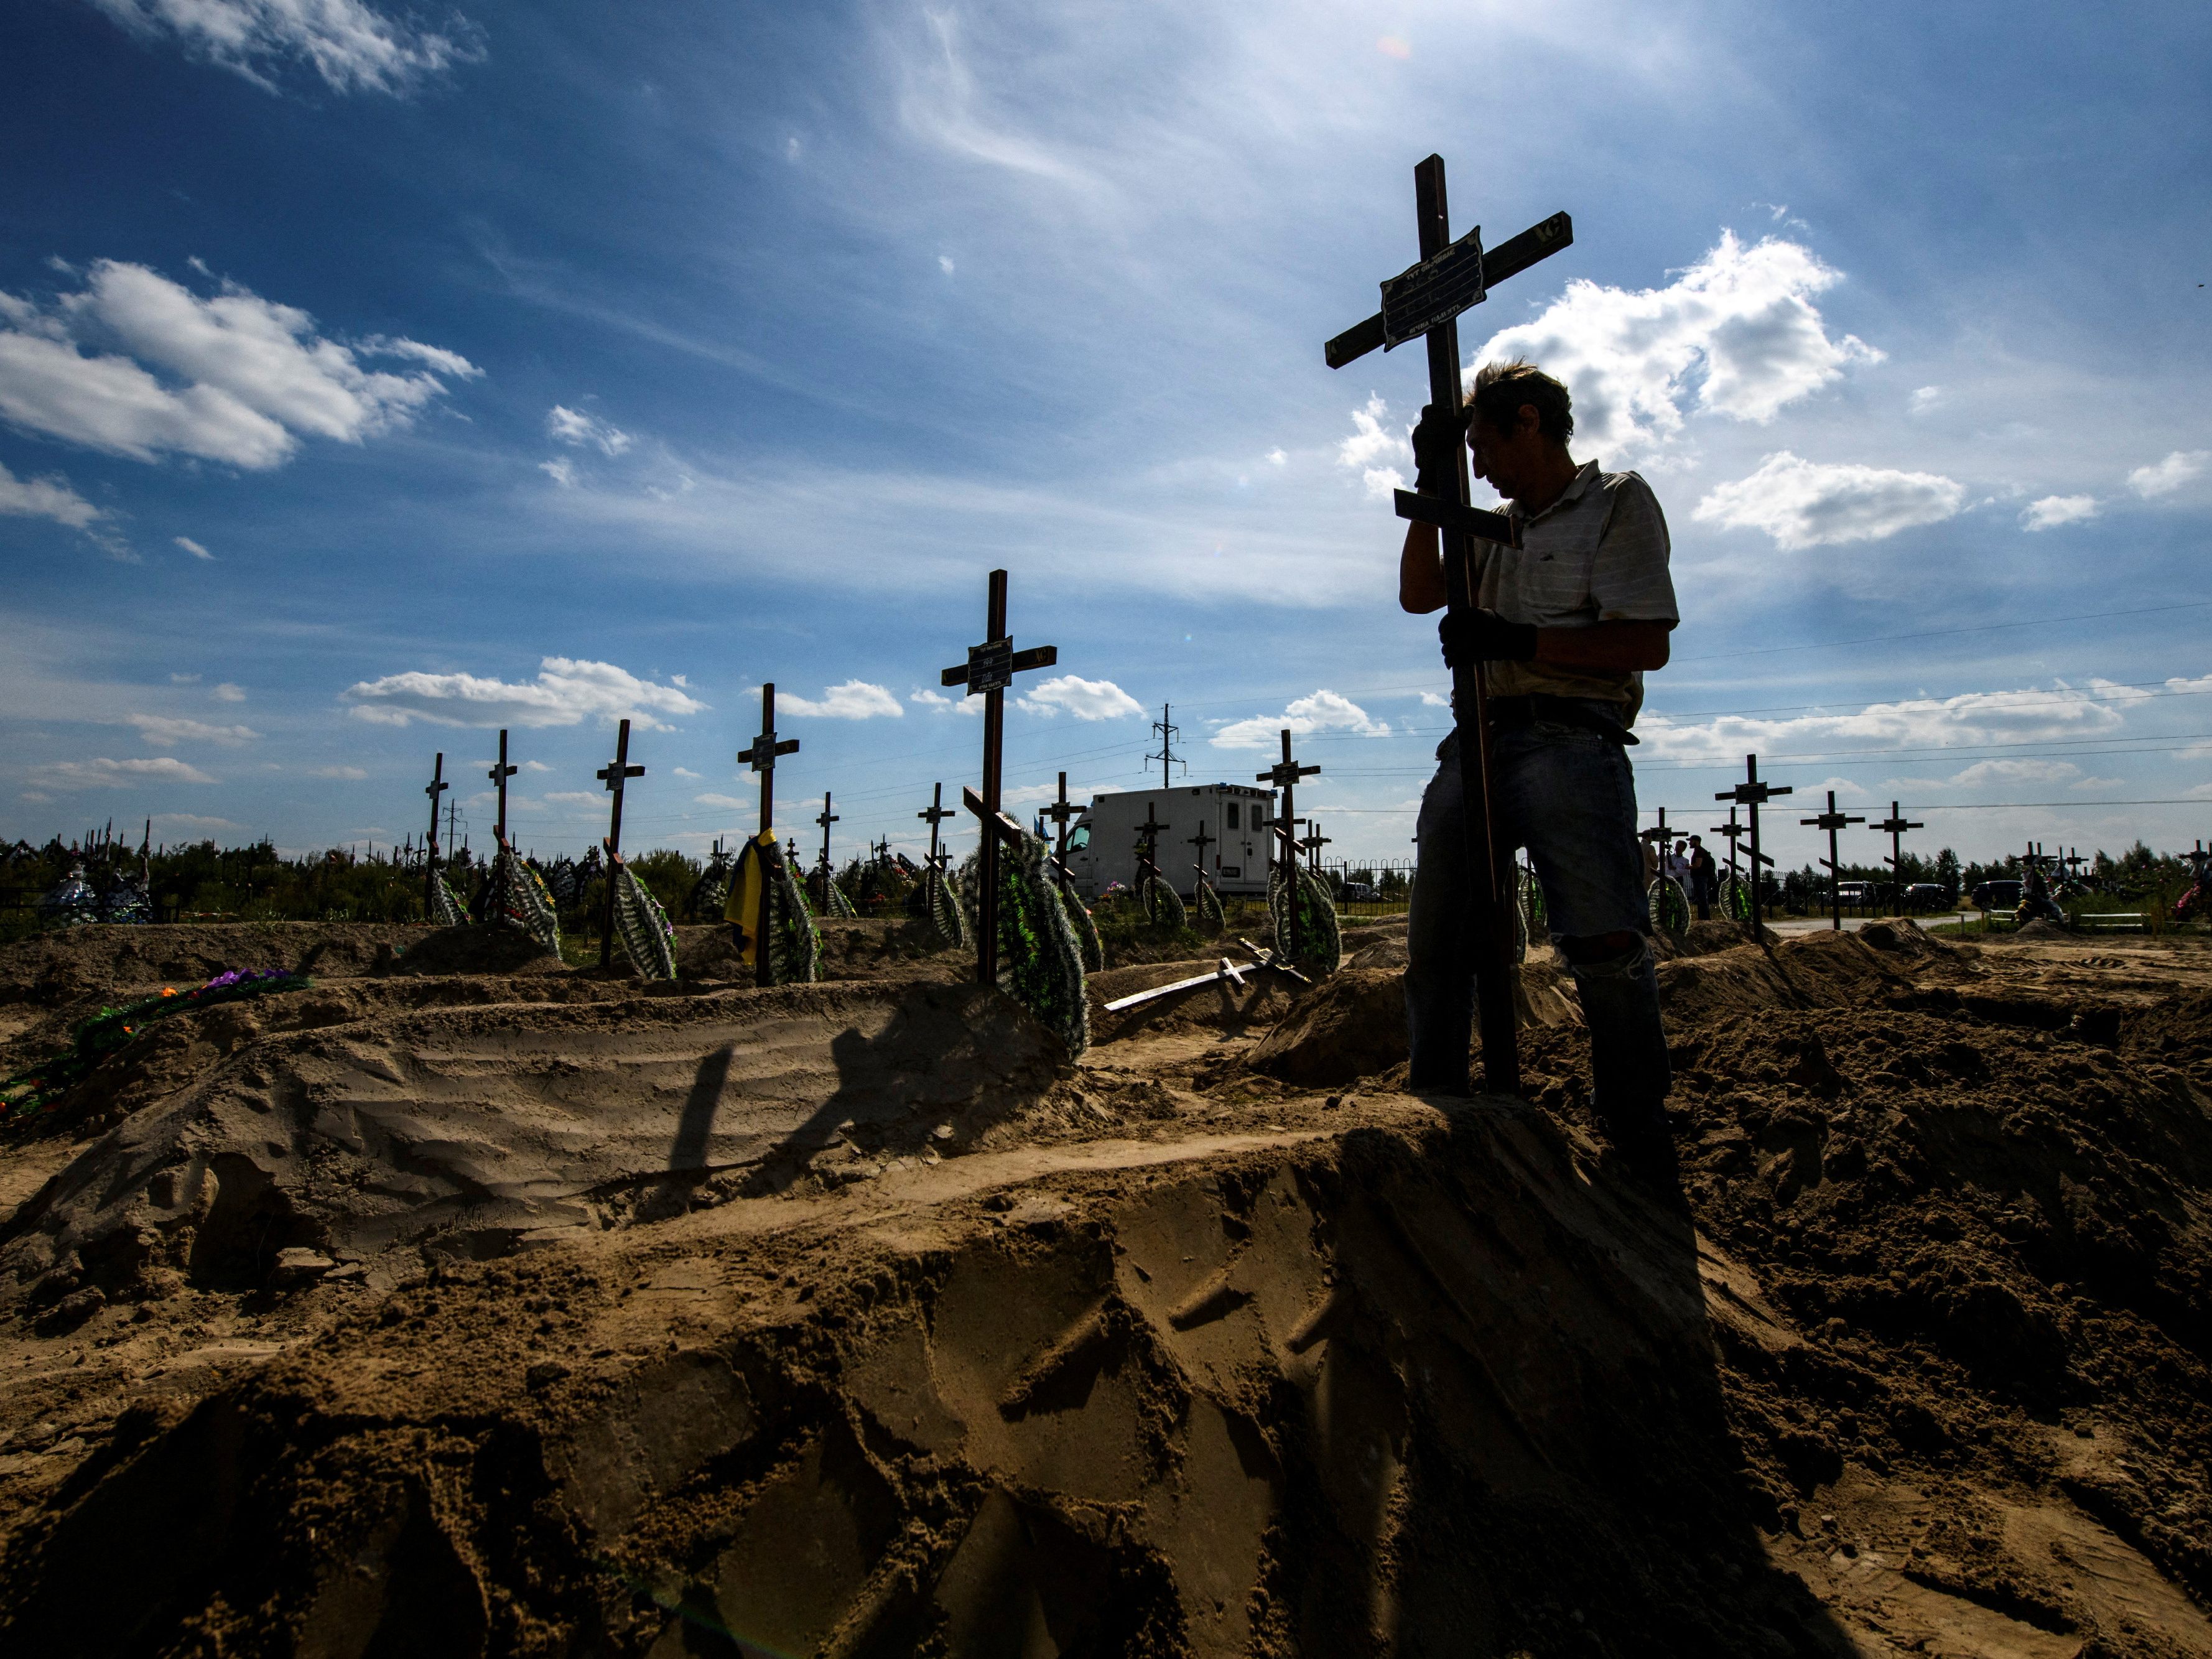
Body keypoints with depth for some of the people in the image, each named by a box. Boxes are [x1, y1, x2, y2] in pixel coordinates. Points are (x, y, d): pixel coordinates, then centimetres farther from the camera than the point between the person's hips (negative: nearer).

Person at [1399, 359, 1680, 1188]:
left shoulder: (1618, 500, 8)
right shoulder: (1498, 528, 28)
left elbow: (1647, 643, -3)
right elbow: (1418, 594, 17)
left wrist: (1518, 642, -12)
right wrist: (1431, 487, 10)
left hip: (1571, 739, -6)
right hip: (1478, 740, 6)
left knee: (1605, 944, -17)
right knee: (1435, 941, 2)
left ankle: (1639, 1142, -2)